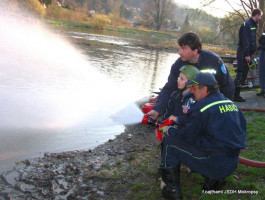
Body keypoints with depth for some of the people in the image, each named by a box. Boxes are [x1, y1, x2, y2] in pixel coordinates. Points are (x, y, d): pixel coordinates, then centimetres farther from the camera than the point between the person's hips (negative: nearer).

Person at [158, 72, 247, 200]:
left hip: (216, 164, -8)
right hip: (233, 162, 8)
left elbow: (185, 136, -12)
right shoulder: (231, 103, 10)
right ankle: (215, 180, 19)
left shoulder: (202, 108, -15)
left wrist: (169, 130, 8)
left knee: (170, 141, 0)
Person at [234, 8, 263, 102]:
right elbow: (245, 41, -19)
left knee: (244, 73, 10)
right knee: (241, 73, -9)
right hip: (243, 53, -10)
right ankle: (235, 95, -6)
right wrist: (247, 54, -22)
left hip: (247, 52, 10)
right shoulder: (247, 25, -13)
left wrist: (251, 53, 18)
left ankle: (236, 94, 15)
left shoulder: (253, 25, 17)